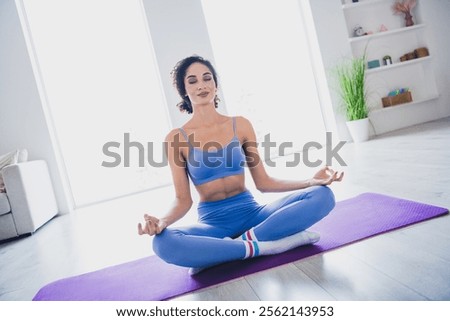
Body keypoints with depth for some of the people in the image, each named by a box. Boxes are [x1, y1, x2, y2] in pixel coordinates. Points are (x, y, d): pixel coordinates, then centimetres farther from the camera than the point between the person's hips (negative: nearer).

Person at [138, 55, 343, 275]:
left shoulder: (240, 125, 3)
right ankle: (260, 246, -23)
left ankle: (246, 239, -23)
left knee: (322, 195, -18)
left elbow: (263, 182, 4)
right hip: (213, 222, -1)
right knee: (162, 242, -35)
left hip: (250, 212, 2)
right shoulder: (176, 138, -3)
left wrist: (312, 181, -7)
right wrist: (161, 222, -24)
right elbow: (183, 199, -3)